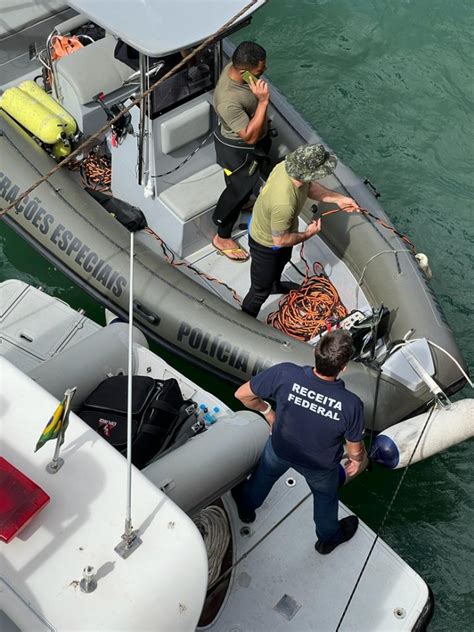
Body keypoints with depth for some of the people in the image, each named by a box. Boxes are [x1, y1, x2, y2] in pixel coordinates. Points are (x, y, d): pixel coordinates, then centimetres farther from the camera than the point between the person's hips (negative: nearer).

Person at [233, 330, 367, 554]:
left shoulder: (284, 374, -38)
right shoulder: (351, 405, -38)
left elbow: (242, 394, -21)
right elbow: (355, 450, -19)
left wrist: (266, 410, -1)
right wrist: (358, 461, 6)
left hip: (280, 448, 1)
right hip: (320, 465, -1)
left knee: (265, 473, 36)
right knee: (325, 496, 33)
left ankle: (247, 506, 66)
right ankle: (328, 537, 62)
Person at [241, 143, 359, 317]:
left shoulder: (288, 165, -26)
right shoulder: (284, 203, -48)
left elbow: (310, 187, -1)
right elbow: (280, 240, -30)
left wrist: (338, 199, -5)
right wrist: (307, 234, -15)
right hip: (266, 245, -9)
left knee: (282, 260, 38)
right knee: (261, 291, 13)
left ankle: (275, 285, 70)